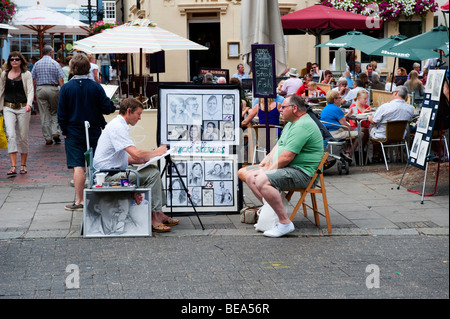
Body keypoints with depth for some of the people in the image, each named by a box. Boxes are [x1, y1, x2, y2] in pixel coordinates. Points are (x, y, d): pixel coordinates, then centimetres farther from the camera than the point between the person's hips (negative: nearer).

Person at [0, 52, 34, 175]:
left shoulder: (26, 74, 0)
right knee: (11, 135, -12)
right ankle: (13, 166, -15)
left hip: (23, 108, -1)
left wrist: (29, 104, -24)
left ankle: (23, 165, 19)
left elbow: (30, 91, -7)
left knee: (23, 137, 5)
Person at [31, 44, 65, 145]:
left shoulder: (37, 64, 6)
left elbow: (33, 80, 5)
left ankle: (48, 138, 6)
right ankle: (55, 133, 0)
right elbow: (61, 80, -7)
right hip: (53, 89, -2)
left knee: (44, 115, 4)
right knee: (55, 112, 14)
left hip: (40, 89, 2)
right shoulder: (55, 64, -2)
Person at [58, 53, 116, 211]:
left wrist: (64, 130, 6)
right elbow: (107, 108, -5)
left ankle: (79, 201, -4)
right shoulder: (96, 87, -5)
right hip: (94, 132, 2)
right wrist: (113, 106, 17)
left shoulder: (66, 88, -8)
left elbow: (61, 113, -5)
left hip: (74, 133, -2)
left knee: (78, 167, -3)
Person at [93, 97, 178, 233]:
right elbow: (136, 154, -25)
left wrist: (144, 159, 4)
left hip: (115, 170, 11)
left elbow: (125, 158, 21)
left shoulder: (119, 125, 18)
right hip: (108, 174, -11)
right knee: (152, 174, -19)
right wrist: (157, 152, -8)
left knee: (153, 169, 7)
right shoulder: (117, 127, -17)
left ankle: (158, 213, 5)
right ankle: (154, 217, -14)